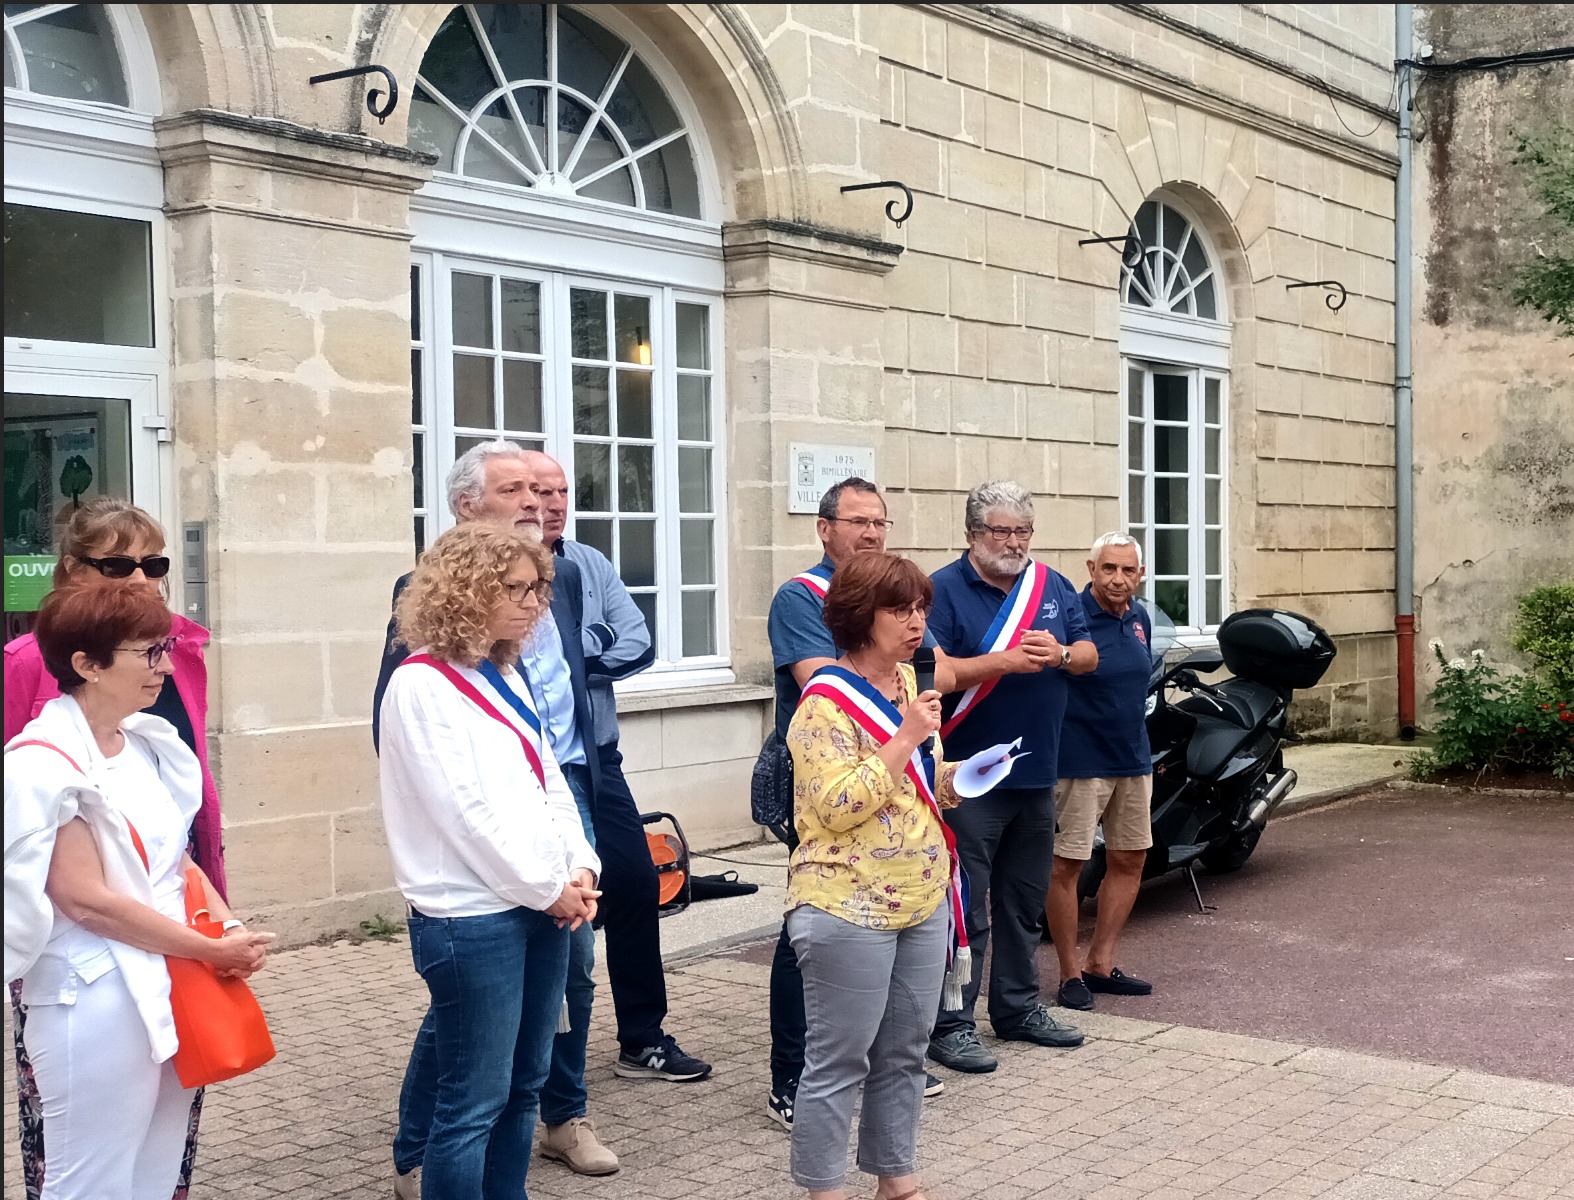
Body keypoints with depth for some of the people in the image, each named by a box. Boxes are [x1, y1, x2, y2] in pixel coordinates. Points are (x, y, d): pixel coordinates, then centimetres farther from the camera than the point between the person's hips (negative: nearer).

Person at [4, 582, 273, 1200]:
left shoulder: (149, 743, 8)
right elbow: (86, 899, -19)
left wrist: (232, 929, -3)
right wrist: (213, 949, -15)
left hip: (170, 990, 7)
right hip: (98, 1003, -7)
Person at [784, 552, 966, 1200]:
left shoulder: (908, 681, 12)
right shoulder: (827, 702, -14)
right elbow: (837, 807, -23)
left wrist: (953, 777, 4)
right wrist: (906, 738, -23)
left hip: (923, 901, 8)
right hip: (849, 909, -8)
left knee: (904, 1052, 16)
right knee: (839, 1061, -1)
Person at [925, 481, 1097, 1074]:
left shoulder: (1053, 586, 11)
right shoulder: (944, 590, -8)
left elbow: (1089, 655, 11)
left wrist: (1061, 654, -11)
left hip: (1036, 774, 7)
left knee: (1024, 902, 17)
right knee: (965, 909, -5)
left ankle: (1018, 1007, 30)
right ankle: (950, 1024, 3)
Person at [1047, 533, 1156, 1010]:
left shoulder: (1140, 618, 8)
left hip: (1134, 760, 8)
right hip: (1081, 762, -8)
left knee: (1129, 860, 12)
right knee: (1066, 865, -3)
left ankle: (1100, 963, 23)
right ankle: (1070, 972, 9)